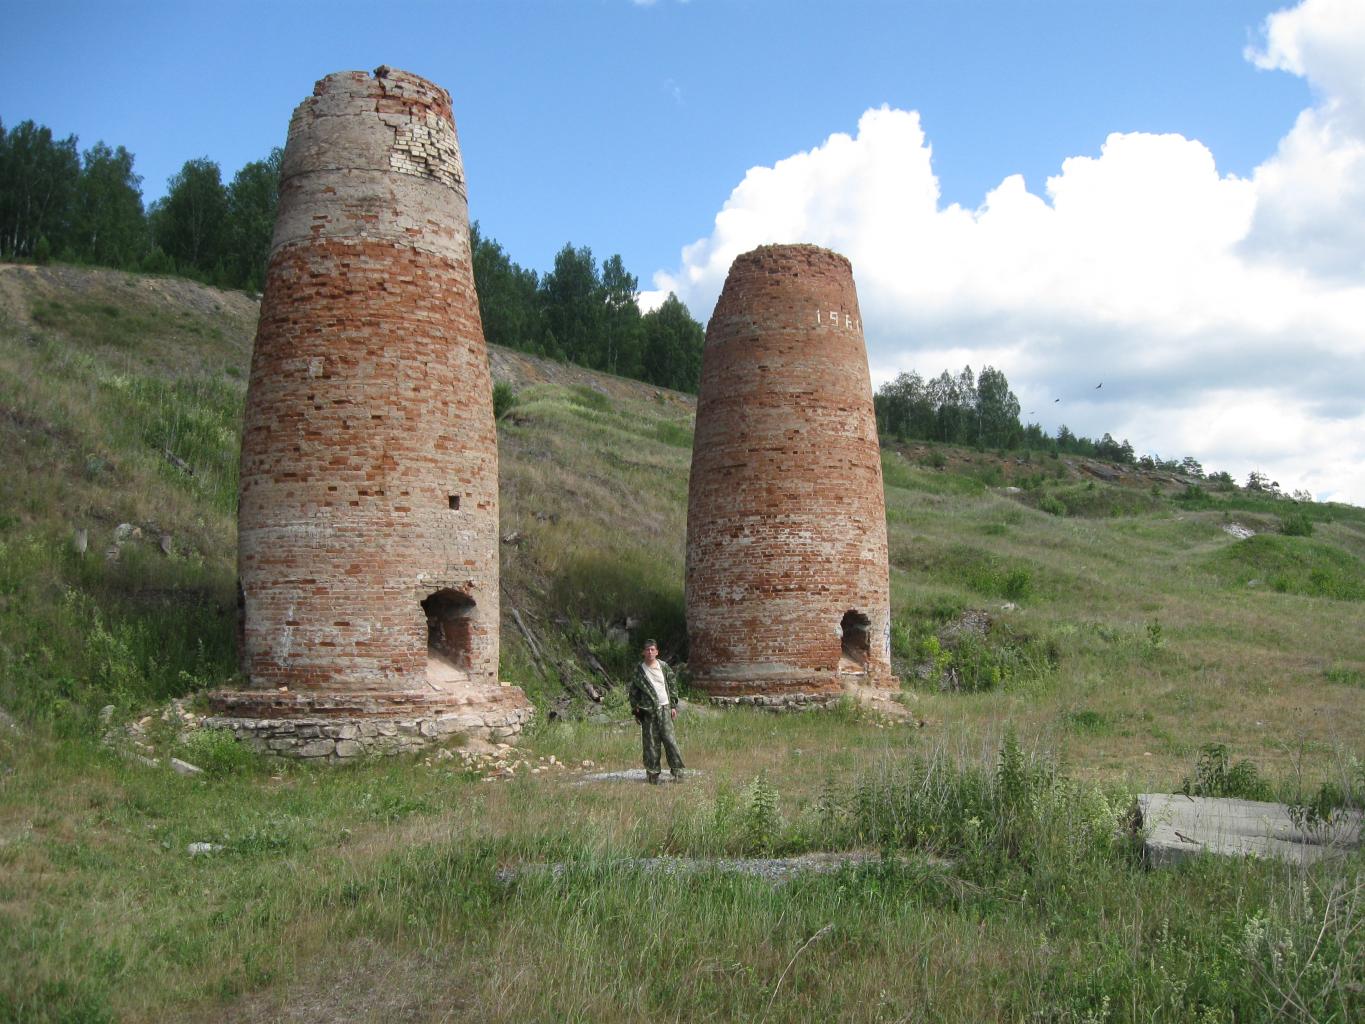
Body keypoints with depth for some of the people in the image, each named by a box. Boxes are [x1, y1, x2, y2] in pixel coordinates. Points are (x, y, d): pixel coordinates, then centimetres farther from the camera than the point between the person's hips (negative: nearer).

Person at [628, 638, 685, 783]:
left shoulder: (664, 666, 7)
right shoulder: (639, 670, 4)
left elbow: (673, 686, 11)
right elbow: (633, 691, 8)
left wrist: (674, 706, 6)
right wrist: (635, 710, 3)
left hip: (664, 708, 0)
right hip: (647, 710, 0)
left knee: (669, 738, -7)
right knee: (650, 742, 0)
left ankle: (677, 769, -1)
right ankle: (652, 772, 7)